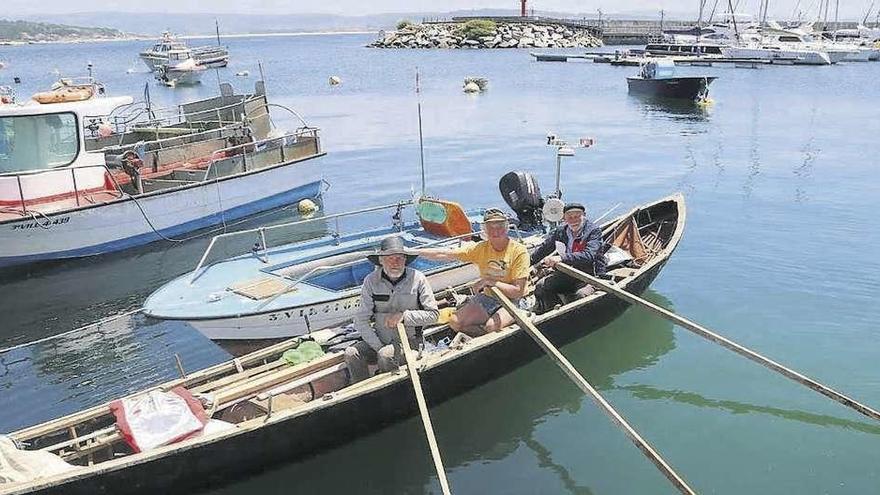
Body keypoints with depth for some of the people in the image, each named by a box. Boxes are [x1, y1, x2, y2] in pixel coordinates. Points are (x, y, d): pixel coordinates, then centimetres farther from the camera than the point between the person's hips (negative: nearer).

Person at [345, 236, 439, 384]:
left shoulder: (417, 278, -7)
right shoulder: (371, 280, -3)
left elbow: (433, 314, -6)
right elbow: (361, 321, -5)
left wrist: (404, 315, -18)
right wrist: (378, 347, -15)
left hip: (409, 340, -3)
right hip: (380, 339, 3)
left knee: (386, 355, -31)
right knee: (351, 353, -22)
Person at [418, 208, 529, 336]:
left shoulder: (519, 252, -14)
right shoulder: (481, 248, -2)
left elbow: (519, 291, -18)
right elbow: (446, 254, -5)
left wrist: (491, 282, -23)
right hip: (487, 297, 5)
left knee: (491, 326, -33)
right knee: (454, 322, -12)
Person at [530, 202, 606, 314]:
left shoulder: (594, 231, -13)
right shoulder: (559, 232, 2)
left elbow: (588, 256, -28)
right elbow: (542, 249, 17)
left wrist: (562, 258, -39)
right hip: (568, 272, 5)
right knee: (540, 287, -14)